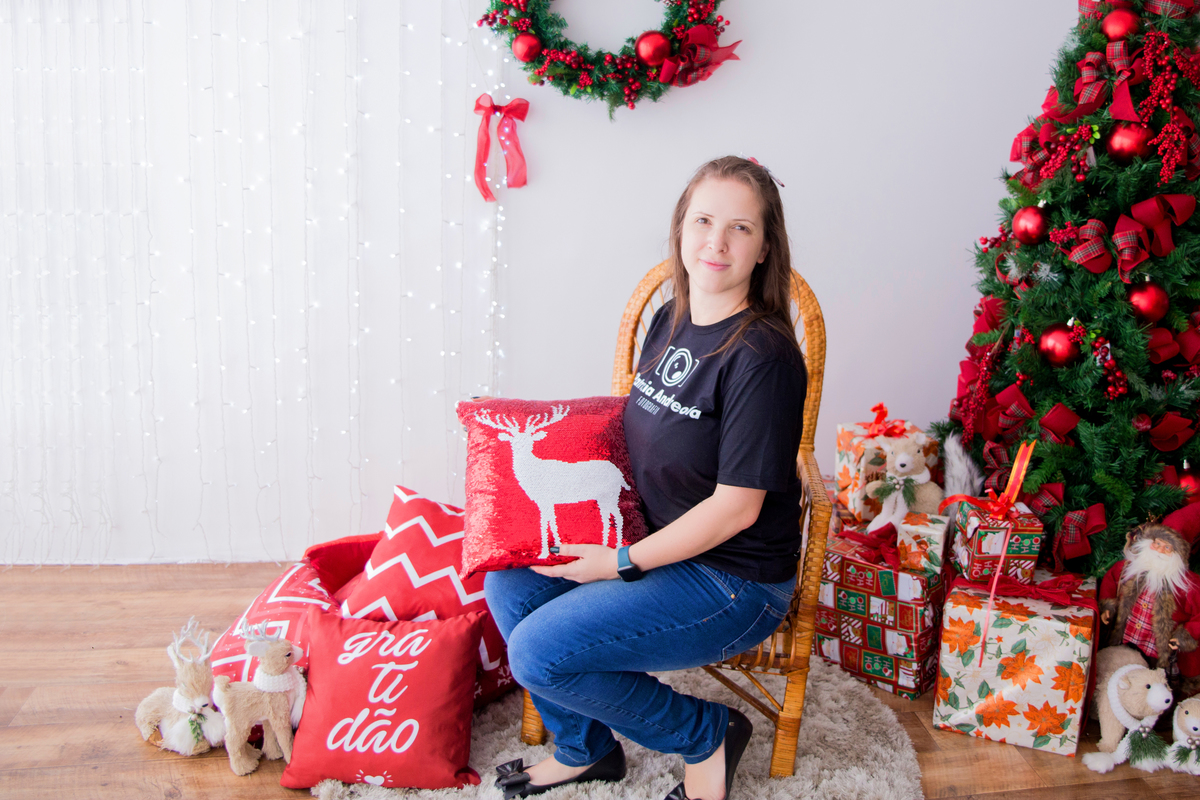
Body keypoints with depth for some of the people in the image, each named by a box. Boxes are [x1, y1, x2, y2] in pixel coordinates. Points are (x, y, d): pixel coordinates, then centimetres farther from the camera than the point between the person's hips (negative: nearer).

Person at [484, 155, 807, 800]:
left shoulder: (762, 355, -23)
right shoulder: (669, 320, 3)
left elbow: (737, 507, -22)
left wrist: (624, 563, -17)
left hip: (735, 579, -8)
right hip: (658, 544, 8)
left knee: (539, 653, -17)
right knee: (507, 584, 3)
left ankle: (707, 735, 4)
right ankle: (584, 748, 22)